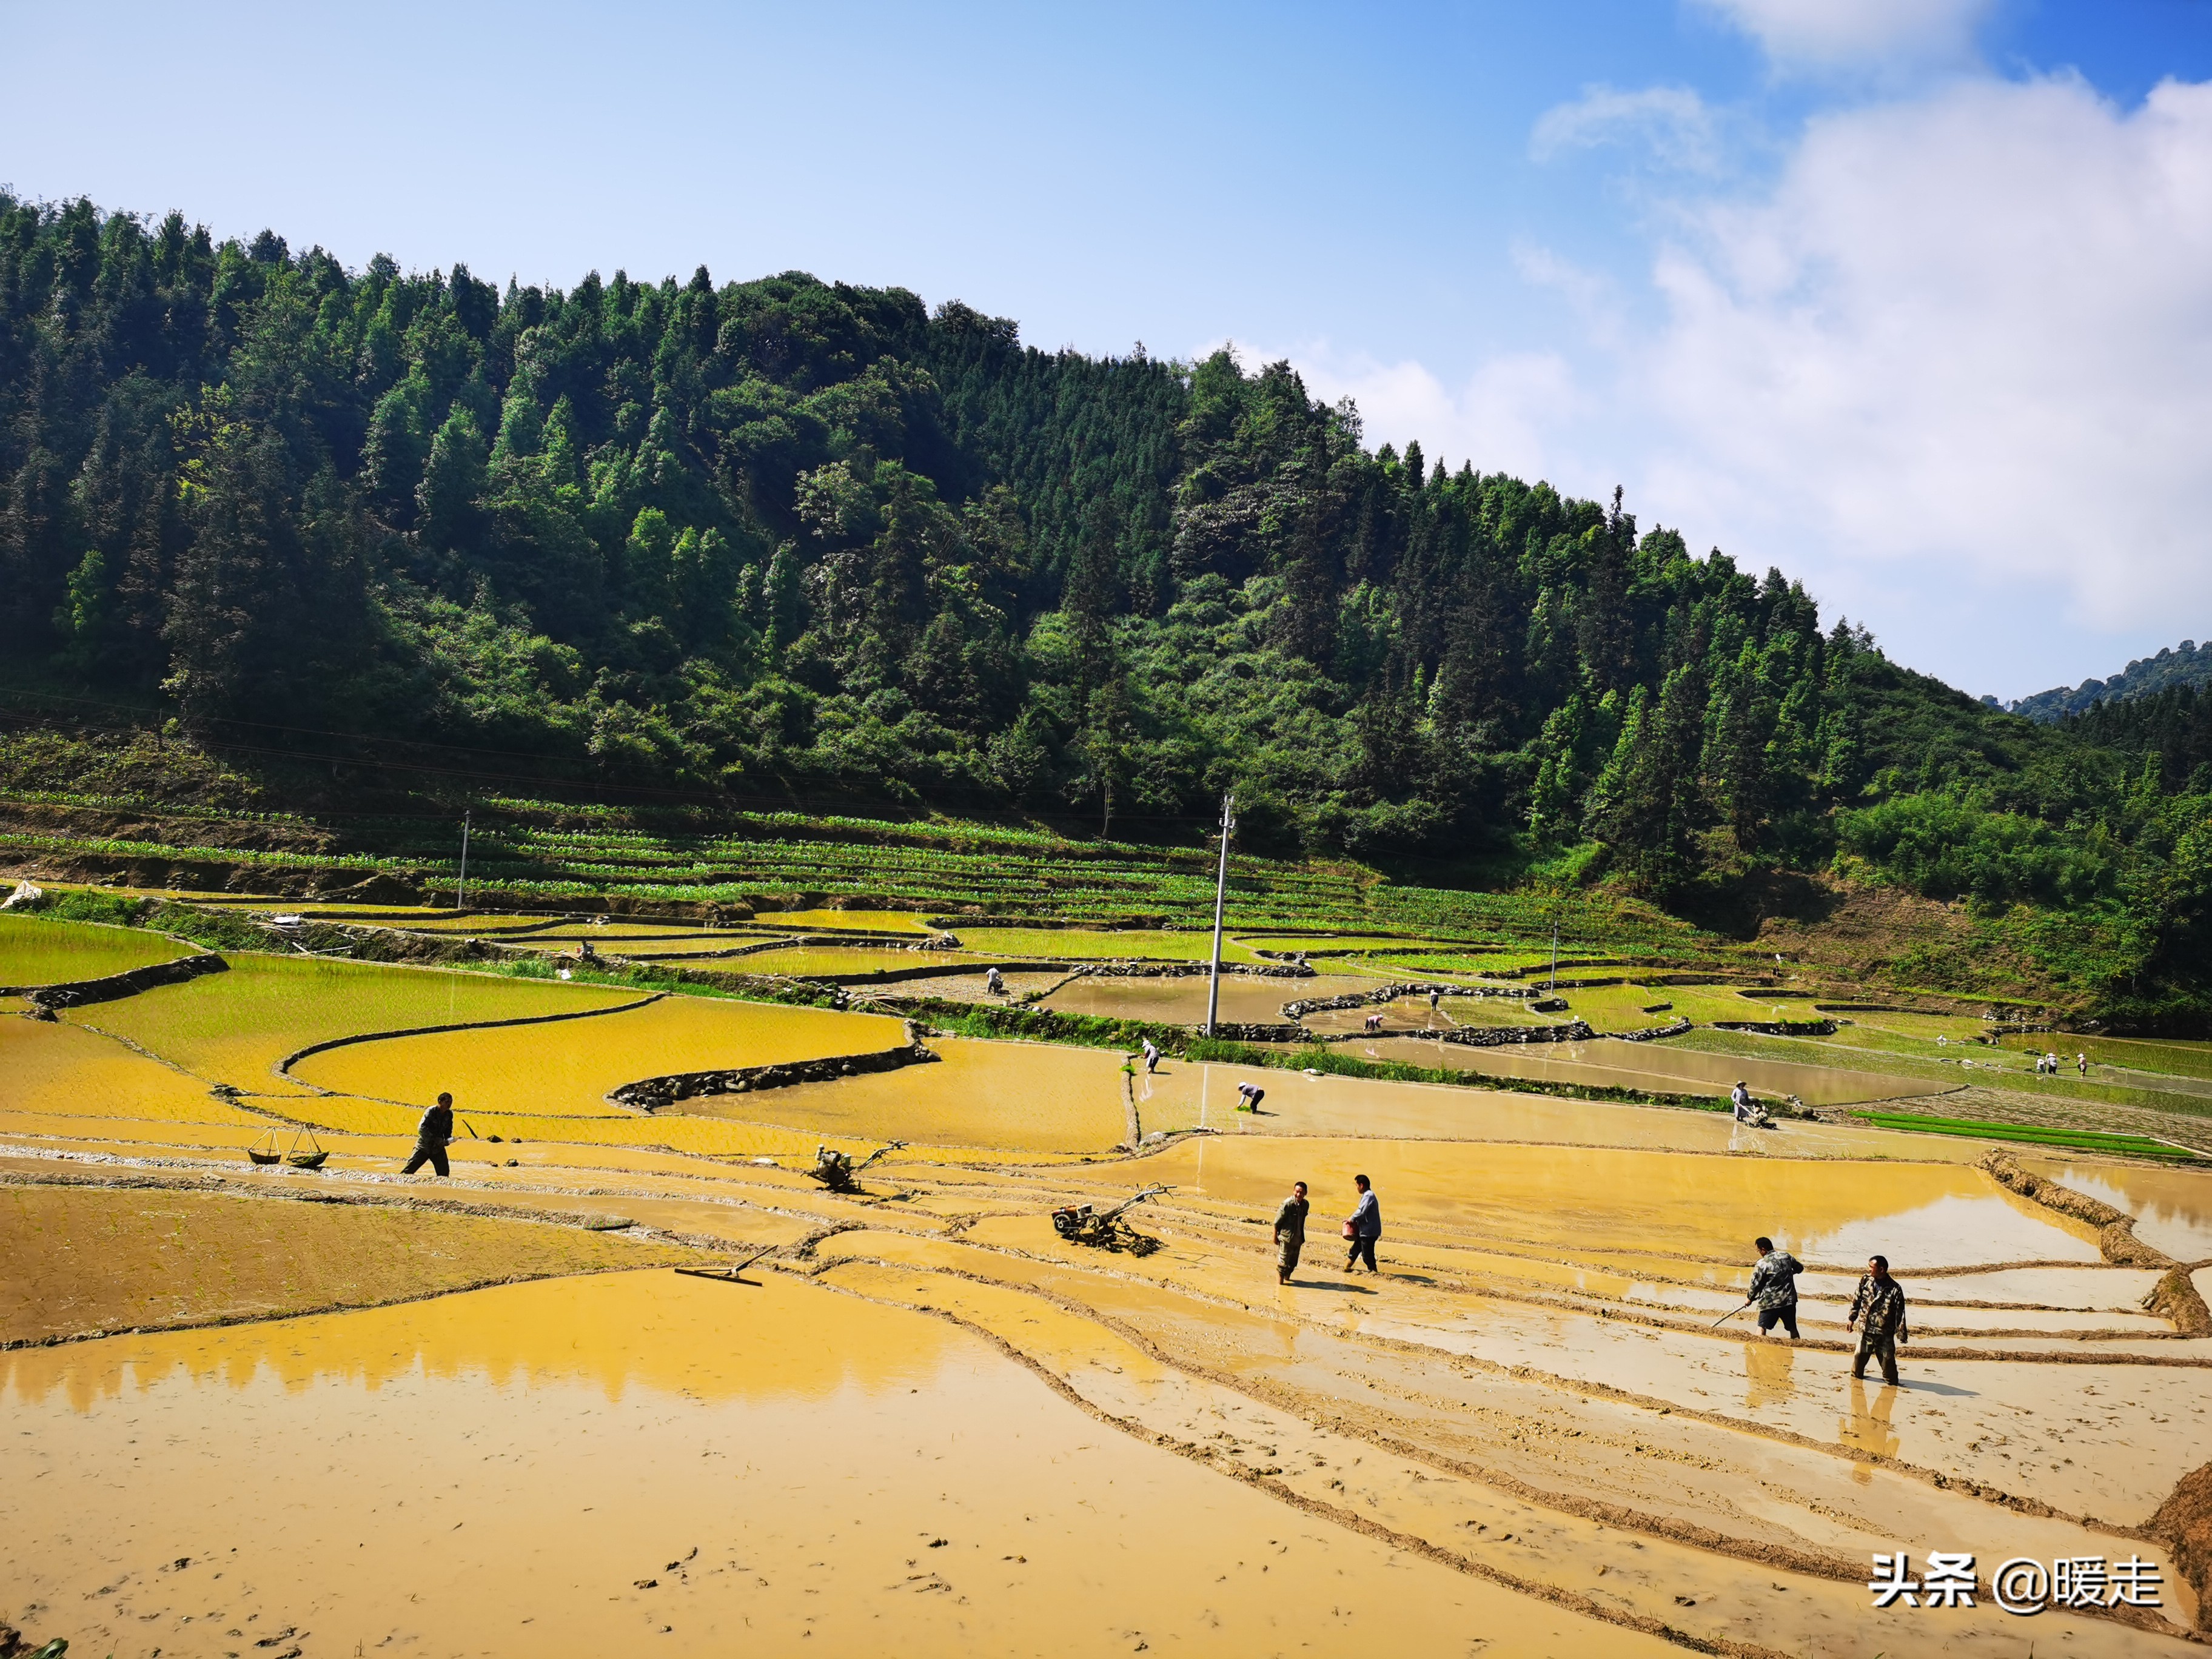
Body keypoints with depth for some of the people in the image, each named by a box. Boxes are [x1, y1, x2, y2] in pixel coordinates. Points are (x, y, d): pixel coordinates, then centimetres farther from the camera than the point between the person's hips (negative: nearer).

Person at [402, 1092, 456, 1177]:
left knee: (444, 1172, 1)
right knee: (410, 1169, -5)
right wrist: (435, 1139, -27)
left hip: (438, 1148, 4)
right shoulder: (431, 1111, -14)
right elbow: (421, 1128, -22)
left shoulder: (449, 1114, 2)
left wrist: (448, 1140, -5)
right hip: (424, 1146, -4)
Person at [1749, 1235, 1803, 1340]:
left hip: (1770, 1301, -5)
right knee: (1792, 1327, 17)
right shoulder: (1786, 1256, 2)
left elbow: (1755, 1284, -7)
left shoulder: (1762, 1263, -12)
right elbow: (1800, 1268, 19)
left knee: (1762, 1327, -7)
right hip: (1789, 1299, 5)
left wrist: (1750, 1298, 9)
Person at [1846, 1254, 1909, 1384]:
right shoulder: (1865, 1281, -3)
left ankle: (1890, 1381, 21)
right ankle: (1856, 1374, 34)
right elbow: (1856, 1301, 9)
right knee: (1860, 1355, 14)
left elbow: (1900, 1313, -11)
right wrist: (1851, 1318, 9)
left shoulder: (1895, 1289, -15)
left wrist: (1901, 1333, -11)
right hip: (1865, 1330, 4)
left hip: (1884, 1333, -3)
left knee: (1888, 1358, 4)